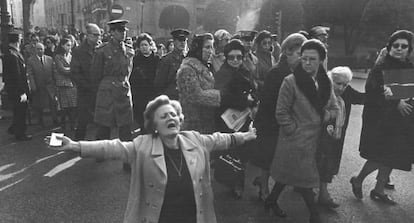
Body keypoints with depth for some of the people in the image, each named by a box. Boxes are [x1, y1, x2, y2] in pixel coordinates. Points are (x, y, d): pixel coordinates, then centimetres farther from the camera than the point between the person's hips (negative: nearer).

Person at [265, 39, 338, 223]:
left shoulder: (325, 82, 3)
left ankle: (272, 200, 38)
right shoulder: (291, 82, -15)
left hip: (315, 138, 6)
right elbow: (281, 113, -12)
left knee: (289, 172, 18)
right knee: (305, 177, 5)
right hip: (296, 139, -6)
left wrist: (325, 115, -7)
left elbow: (334, 108, 13)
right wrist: (294, 131, -14)